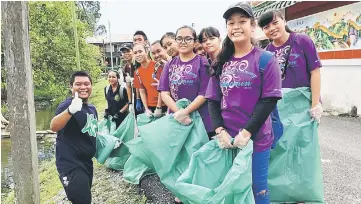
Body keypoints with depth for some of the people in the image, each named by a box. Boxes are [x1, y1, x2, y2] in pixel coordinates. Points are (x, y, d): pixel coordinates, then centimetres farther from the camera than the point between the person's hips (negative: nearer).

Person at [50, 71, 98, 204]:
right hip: (71, 165, -8)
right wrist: (70, 110, -53)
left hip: (86, 162, 8)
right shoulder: (67, 105, -15)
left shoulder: (92, 108, 8)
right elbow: (53, 127, -36)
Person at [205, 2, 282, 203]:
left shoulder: (266, 59, -6)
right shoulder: (221, 63, 8)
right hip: (227, 139, 4)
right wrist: (220, 130, -7)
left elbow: (269, 100, -12)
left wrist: (247, 132, -17)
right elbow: (213, 100, 6)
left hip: (256, 138, -4)